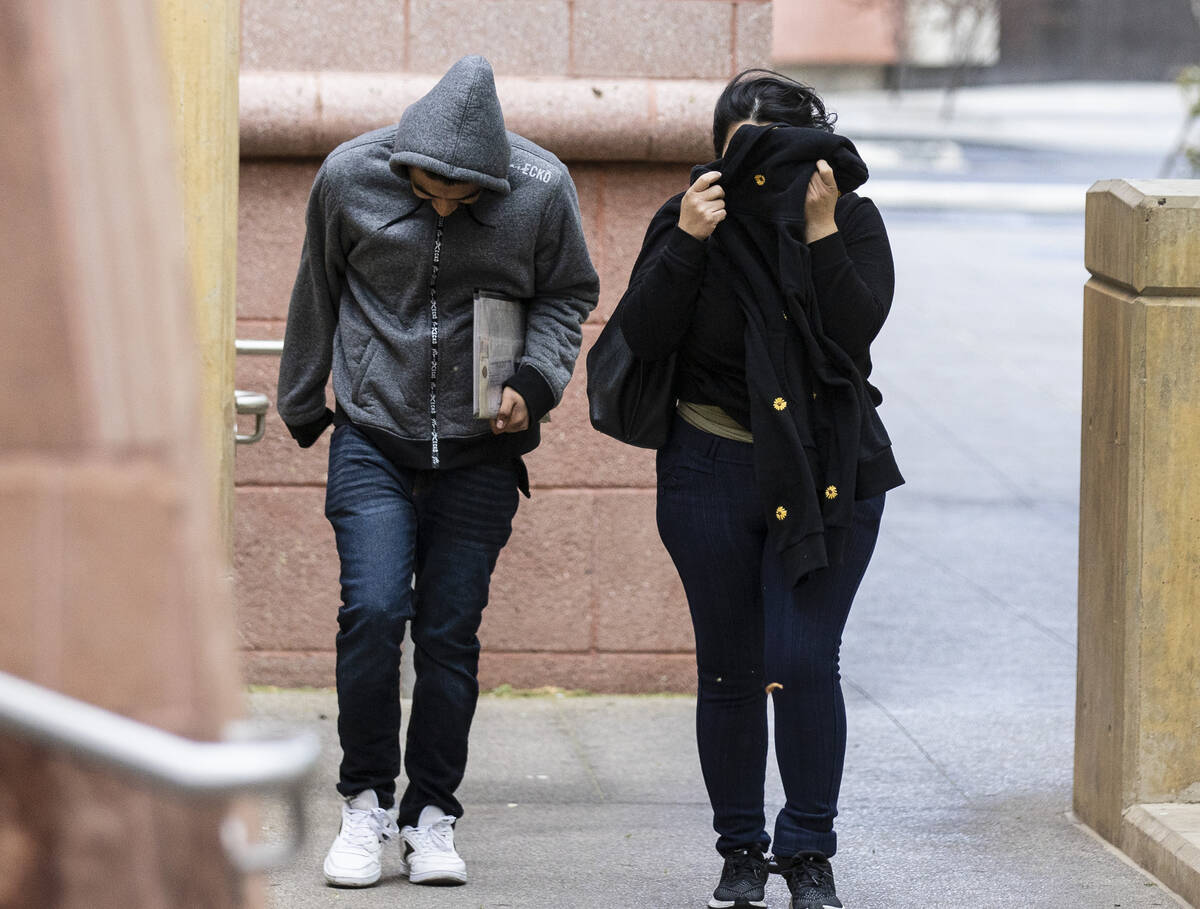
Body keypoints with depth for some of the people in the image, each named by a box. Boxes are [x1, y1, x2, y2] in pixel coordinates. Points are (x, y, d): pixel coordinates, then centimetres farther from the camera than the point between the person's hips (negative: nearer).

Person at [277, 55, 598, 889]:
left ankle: (432, 814, 14)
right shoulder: (351, 177, -9)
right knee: (372, 611, -13)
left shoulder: (542, 189, -11)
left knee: (450, 632, 1)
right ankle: (367, 800, 4)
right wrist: (301, 405, 17)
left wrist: (535, 382, -13)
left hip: (479, 452, 0)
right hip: (373, 438, 0)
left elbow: (567, 296, 4)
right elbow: (318, 295, 7)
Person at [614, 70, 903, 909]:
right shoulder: (692, 219, -2)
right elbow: (644, 335, -11)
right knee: (730, 673, 6)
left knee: (804, 664, -9)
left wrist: (820, 231, -23)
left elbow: (859, 325, -16)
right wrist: (686, 243, -21)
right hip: (714, 471, 1)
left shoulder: (855, 224, -2)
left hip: (828, 476, -1)